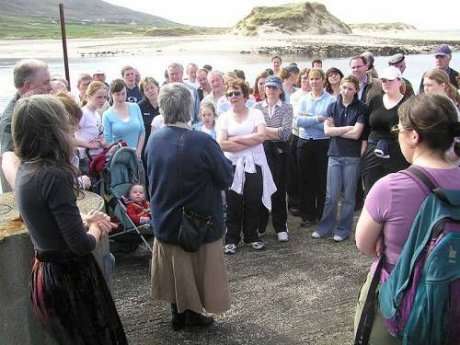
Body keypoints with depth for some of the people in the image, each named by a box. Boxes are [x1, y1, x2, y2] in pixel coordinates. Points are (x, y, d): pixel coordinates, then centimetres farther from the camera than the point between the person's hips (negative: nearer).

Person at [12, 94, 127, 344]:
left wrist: (86, 220, 1)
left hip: (45, 271, 9)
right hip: (69, 277, -8)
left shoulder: (26, 171, 1)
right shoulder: (54, 176, -26)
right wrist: (95, 228, -5)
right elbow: (81, 244, -26)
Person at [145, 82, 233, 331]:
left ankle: (178, 314, 35)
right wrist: (213, 165, 2)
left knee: (174, 269, 21)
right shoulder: (202, 142, -25)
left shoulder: (153, 140, -7)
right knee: (196, 269, 16)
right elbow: (227, 178, -15)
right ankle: (192, 314, 32)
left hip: (165, 221, 5)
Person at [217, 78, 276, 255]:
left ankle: (252, 236, 24)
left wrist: (235, 139, -11)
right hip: (232, 165, 0)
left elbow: (261, 136, -12)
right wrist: (249, 143, -11)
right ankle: (231, 239, 17)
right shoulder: (224, 117, 4)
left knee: (253, 202, 6)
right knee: (233, 204, 3)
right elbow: (222, 144, -9)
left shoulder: (256, 113, 3)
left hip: (254, 164, 0)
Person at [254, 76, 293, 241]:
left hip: (279, 151, -1)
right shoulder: (257, 107, 7)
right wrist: (276, 133, -8)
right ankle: (259, 226, 18)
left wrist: (264, 130, -8)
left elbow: (286, 132, -9)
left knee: (279, 189, 5)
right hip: (260, 150, 1)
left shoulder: (287, 108, 4)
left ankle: (281, 227, 17)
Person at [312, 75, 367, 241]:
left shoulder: (361, 108, -2)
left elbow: (356, 134, -11)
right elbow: (327, 130, -3)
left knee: (348, 195, 6)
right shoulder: (332, 107, 7)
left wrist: (336, 130, -4)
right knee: (331, 195, 3)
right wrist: (348, 128, -8)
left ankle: (343, 229, 17)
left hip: (352, 156, -2)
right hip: (334, 154, 2)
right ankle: (326, 226, 18)